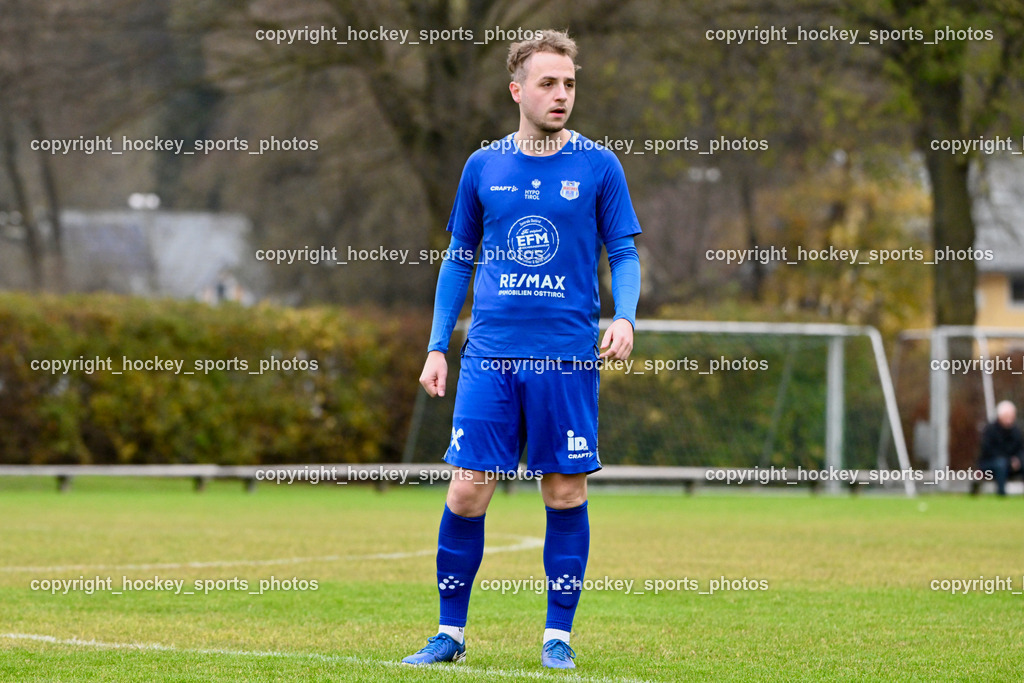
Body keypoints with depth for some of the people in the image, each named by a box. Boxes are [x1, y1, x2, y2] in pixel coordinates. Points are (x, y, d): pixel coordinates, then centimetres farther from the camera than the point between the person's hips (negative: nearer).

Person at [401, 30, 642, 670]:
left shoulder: (598, 166, 2)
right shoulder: (483, 167, 8)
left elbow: (625, 253, 5)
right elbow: (459, 259, 15)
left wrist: (624, 316, -14)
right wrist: (437, 346, 10)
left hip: (567, 357, -1)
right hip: (490, 354, 1)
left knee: (565, 492, 1)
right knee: (466, 492, -3)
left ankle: (558, 635, 12)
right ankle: (450, 631, 9)